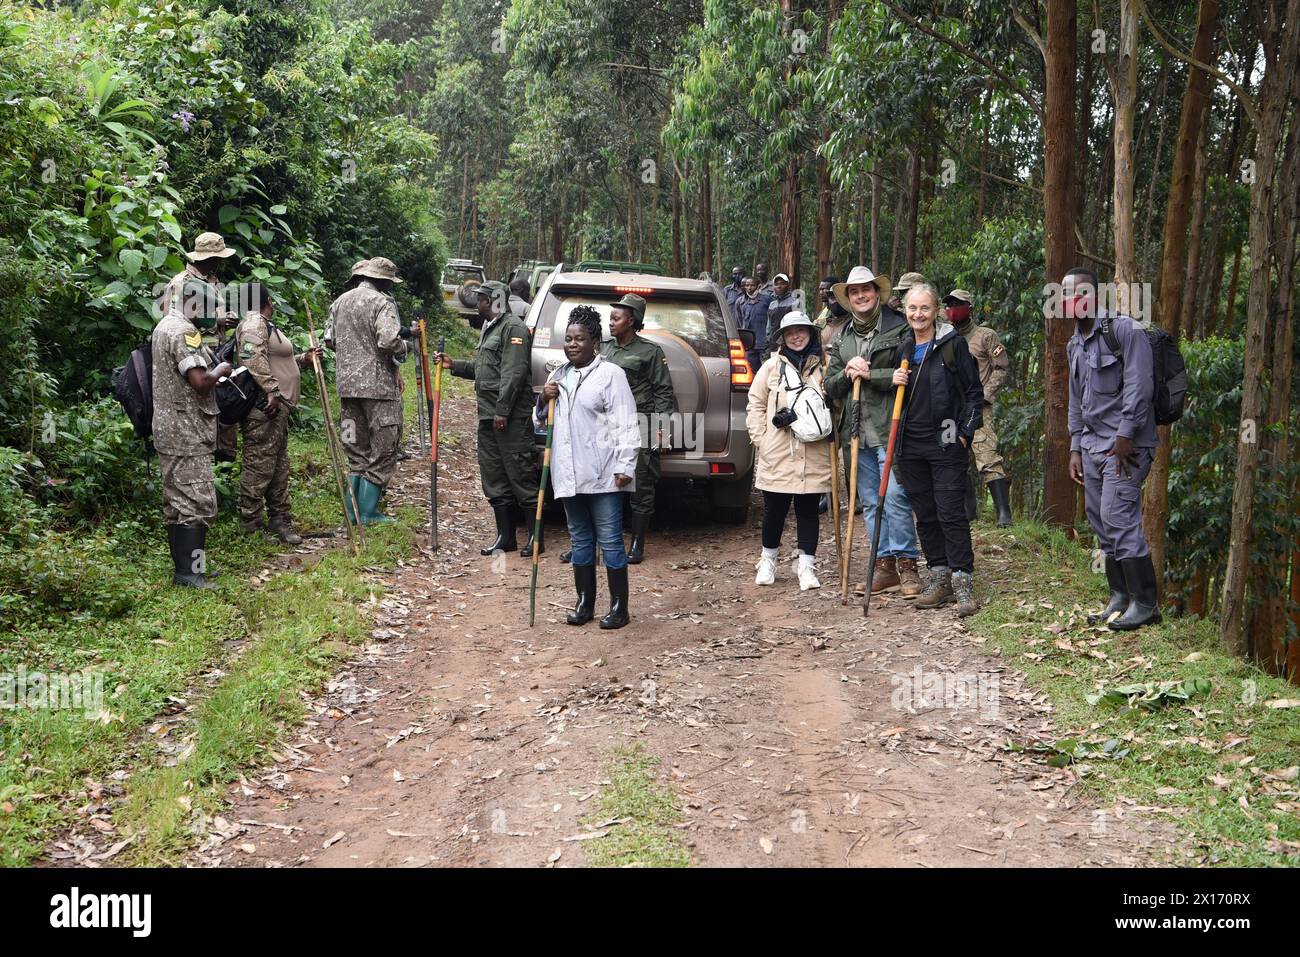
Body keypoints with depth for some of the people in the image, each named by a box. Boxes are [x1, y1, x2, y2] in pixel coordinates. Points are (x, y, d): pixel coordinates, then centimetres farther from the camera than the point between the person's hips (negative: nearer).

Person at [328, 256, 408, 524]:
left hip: (346, 384, 7)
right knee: (382, 451, 2)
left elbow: (330, 341, 17)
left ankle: (353, 510, 16)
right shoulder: (382, 302, -11)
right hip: (378, 386, -7)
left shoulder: (339, 302, 13)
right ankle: (368, 512, 2)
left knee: (357, 451, 15)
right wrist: (404, 347, -3)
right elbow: (389, 341, -23)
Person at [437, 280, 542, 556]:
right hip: (488, 416, 10)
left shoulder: (513, 327, -10)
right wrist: (453, 365, 18)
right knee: (493, 479, 11)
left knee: (520, 474, -7)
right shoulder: (490, 329, 22)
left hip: (511, 418, -10)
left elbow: (513, 372, -18)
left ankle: (536, 536, 0)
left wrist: (502, 411, -22)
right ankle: (506, 536, 18)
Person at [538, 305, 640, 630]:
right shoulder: (558, 376, 16)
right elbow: (540, 421, 23)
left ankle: (619, 607, 5)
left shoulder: (610, 374, -5)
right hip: (569, 474, 6)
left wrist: (625, 467, -15)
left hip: (602, 475, -6)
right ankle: (584, 603, 22)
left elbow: (626, 426, -9)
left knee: (610, 541, -2)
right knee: (580, 540, 13)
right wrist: (543, 399, 2)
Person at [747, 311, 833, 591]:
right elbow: (755, 405, 7)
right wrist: (760, 439, 0)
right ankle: (768, 560, 26)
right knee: (774, 510, 8)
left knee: (808, 510, 4)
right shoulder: (772, 366, 7)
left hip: (814, 455, 0)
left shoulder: (823, 367, 7)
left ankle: (806, 565, 12)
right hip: (776, 455, 0)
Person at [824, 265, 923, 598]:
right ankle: (884, 566, 14)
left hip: (889, 429, -5)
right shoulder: (841, 338, 16)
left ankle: (906, 564, -1)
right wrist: (847, 374, -6)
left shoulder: (899, 329, -1)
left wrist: (869, 374, -15)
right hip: (855, 431, 6)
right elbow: (830, 386, 14)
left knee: (895, 496, -9)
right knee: (870, 502, 8)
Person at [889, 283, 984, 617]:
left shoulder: (953, 343, -4)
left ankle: (963, 582, -4)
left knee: (951, 513, -8)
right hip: (911, 444, 6)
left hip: (946, 442, -5)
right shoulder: (903, 348, 12)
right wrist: (894, 382, 2)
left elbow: (974, 392, -2)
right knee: (925, 514, 9)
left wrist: (965, 433, -9)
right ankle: (939, 577, 18)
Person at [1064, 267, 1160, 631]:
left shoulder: (1123, 330, -10)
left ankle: (1145, 603, -5)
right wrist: (1076, 447, 17)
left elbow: (1139, 385, -17)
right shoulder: (1074, 344, 16)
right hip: (1092, 446, 8)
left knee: (1118, 519, -13)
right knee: (1101, 522, 9)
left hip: (1125, 445, -8)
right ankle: (1120, 597, 18)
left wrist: (1125, 436, -18)